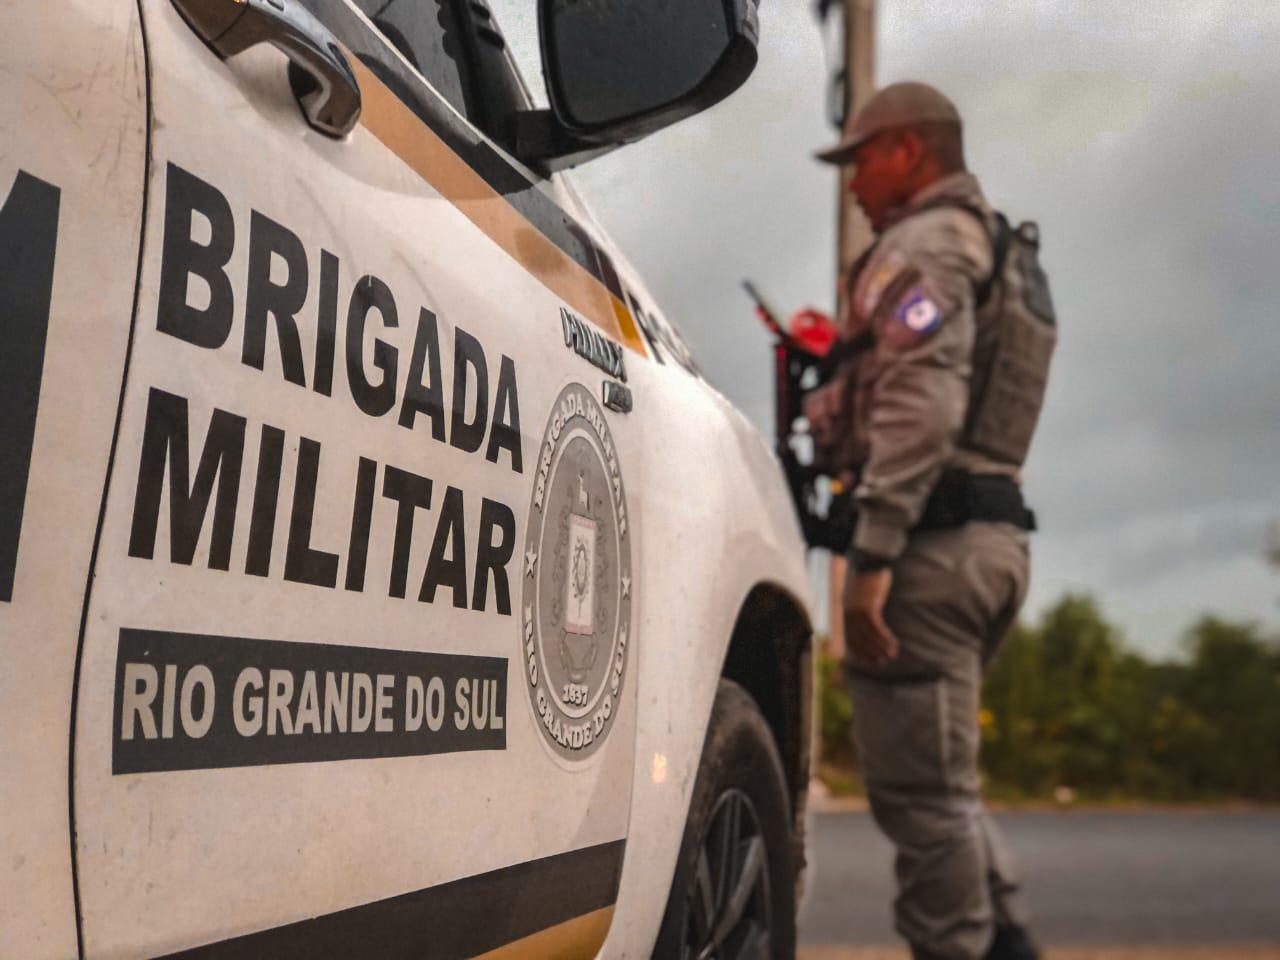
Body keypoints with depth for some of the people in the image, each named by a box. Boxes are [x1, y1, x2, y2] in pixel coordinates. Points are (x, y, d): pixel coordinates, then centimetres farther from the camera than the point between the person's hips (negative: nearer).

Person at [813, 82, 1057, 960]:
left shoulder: (924, 243, -7)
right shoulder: (1008, 255, 23)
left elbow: (920, 406, -20)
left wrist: (873, 556, -24)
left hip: (933, 539, -10)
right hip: (996, 538, 10)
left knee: (919, 788, -4)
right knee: (941, 775, 19)